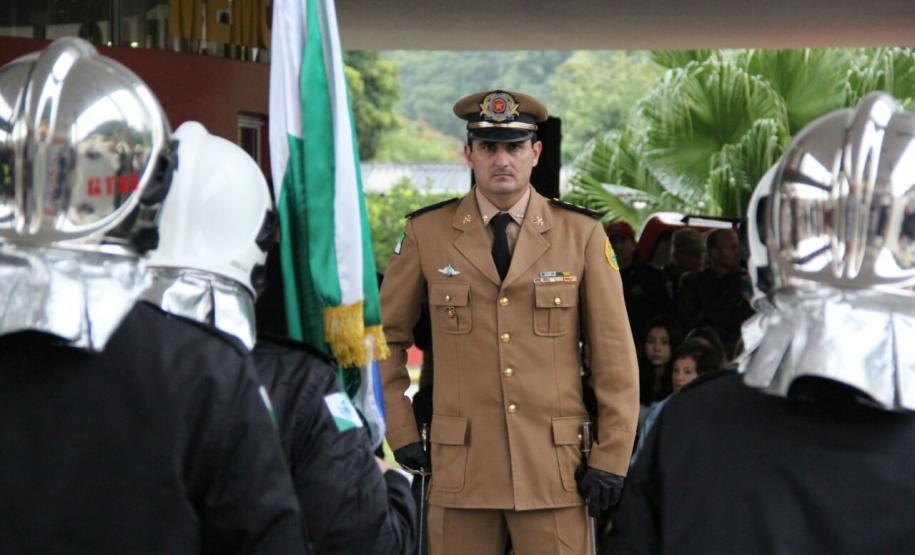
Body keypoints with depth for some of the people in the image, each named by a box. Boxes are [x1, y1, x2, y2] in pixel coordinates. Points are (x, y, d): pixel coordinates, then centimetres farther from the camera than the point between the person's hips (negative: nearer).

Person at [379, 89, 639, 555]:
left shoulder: (581, 233, 2)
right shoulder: (426, 233, 3)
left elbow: (614, 353, 3)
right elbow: (384, 336, 12)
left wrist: (611, 459, 0)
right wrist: (400, 432, 6)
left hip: (554, 467, 0)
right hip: (460, 467, 1)